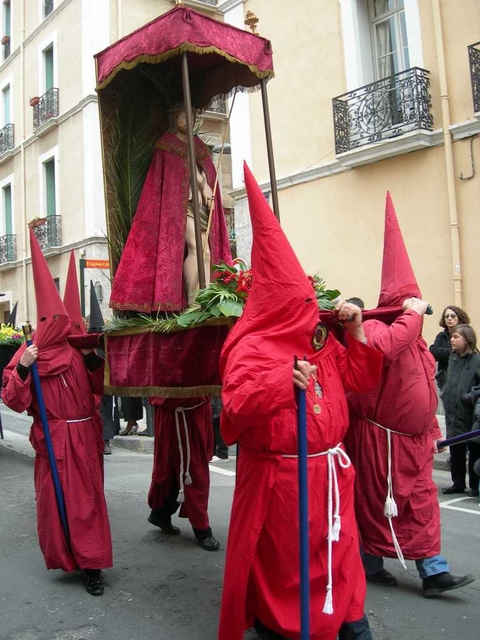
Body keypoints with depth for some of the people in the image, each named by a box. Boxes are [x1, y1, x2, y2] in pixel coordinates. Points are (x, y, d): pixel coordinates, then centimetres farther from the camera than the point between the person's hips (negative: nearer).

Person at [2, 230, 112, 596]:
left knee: (87, 499, 4)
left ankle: (91, 565, 13)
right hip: (51, 440, -1)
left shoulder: (79, 352, 2)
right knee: (55, 500, 7)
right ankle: (63, 558, 27)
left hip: (84, 438, 1)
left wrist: (92, 359, -10)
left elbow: (102, 389, 3)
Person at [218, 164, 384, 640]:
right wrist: (281, 381, -40)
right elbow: (234, 408, -28)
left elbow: (360, 378, 16)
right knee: (280, 558, 10)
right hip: (279, 477, -7)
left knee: (337, 551, 18)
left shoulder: (321, 344, 8)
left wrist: (357, 332, 5)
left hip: (328, 470, 7)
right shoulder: (253, 348, -17)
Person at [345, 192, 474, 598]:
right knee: (375, 504, 7)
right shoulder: (374, 330, -16)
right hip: (379, 439, -8)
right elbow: (378, 349, -43)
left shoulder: (414, 339, 12)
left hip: (412, 440, 8)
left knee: (422, 502, 10)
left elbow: (426, 391, 18)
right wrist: (411, 316, -32)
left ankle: (434, 572, 18)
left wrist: (432, 431, 19)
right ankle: (370, 566, 25)